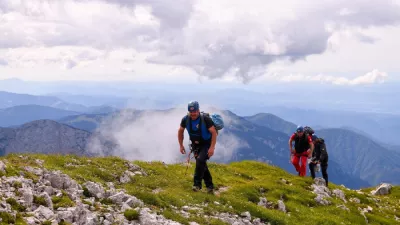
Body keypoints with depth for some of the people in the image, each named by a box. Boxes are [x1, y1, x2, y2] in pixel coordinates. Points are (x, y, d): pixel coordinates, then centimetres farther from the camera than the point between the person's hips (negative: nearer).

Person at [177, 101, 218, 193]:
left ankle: (197, 184, -18)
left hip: (207, 145, -5)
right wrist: (181, 145, 4)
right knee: (202, 165, 6)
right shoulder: (186, 119, -12)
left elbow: (214, 133, -21)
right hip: (196, 145, 5)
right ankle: (209, 186, 19)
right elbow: (180, 131, 5)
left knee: (200, 160, -25)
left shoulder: (205, 119, -25)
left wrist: (212, 147, -26)